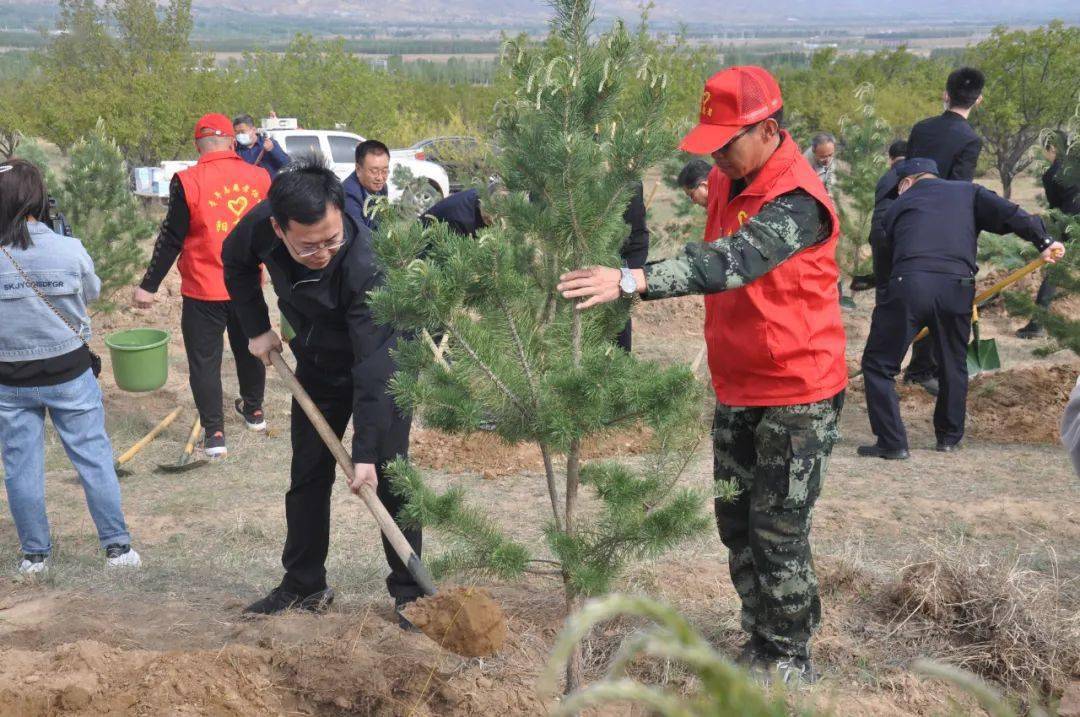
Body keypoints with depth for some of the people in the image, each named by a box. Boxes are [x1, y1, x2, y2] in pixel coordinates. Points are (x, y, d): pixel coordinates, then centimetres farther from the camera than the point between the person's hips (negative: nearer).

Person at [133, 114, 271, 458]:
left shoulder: (188, 182, -14)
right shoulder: (260, 178, -3)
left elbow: (171, 239, -12)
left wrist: (149, 285, -5)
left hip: (203, 290, -4)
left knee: (204, 360, 5)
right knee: (249, 349, 23)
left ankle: (214, 433, 5)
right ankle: (254, 410, 40)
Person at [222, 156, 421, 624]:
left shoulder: (365, 264, -39)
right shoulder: (261, 226, -24)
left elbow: (373, 367, -38)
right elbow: (235, 262, 3)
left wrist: (366, 453, -39)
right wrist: (256, 328, -4)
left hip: (382, 363, -5)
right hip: (318, 365, 5)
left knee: (389, 479, -7)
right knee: (307, 477, 10)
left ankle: (409, 593, 5)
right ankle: (304, 586, 23)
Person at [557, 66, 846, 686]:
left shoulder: (797, 201, -23)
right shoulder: (727, 180, 4)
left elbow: (729, 262, -39)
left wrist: (632, 281, -49)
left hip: (797, 394, -8)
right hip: (738, 387, 8)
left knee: (778, 534, 0)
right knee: (736, 523, 14)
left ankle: (792, 661, 17)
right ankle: (761, 644, 30)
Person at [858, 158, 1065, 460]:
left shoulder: (898, 206, 25)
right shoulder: (968, 192, 23)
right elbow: (1007, 213, 5)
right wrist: (1042, 240, -2)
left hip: (907, 286, -2)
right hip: (957, 287, 2)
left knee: (878, 364, 9)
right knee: (954, 366, 22)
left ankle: (892, 443, 4)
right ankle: (949, 436, 31)